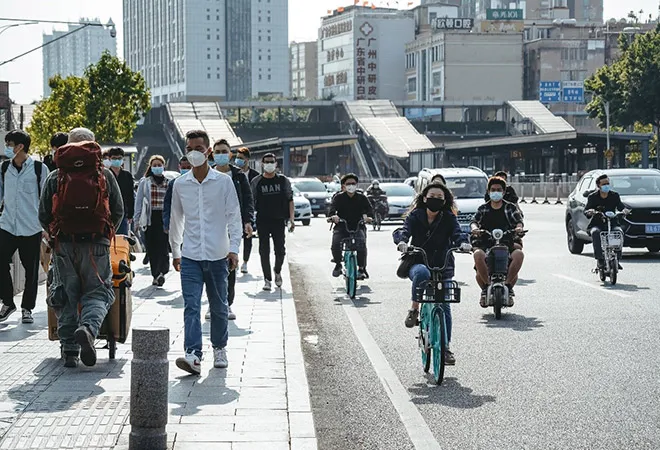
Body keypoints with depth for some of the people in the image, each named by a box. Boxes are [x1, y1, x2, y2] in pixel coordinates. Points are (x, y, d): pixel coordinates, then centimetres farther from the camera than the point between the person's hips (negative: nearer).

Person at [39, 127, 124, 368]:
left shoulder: (54, 177, 5)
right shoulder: (105, 176, 4)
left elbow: (43, 215, 7)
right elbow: (119, 211, 9)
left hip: (63, 245, 1)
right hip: (96, 245, -1)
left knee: (67, 296, 10)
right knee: (97, 293, 4)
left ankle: (69, 350, 7)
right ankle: (88, 328, -25)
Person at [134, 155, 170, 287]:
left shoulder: (169, 183, 9)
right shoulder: (144, 182, 9)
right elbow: (139, 202, 8)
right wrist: (137, 220, 2)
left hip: (164, 218, -1)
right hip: (150, 219, 1)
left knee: (163, 246, -13)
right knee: (152, 248, 2)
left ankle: (161, 272, -18)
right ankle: (156, 275, 9)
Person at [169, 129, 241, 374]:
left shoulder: (223, 181, -1)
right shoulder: (180, 184, 5)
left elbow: (234, 216, -1)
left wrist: (233, 248, -10)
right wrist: (175, 251, 19)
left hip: (217, 255, -1)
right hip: (190, 255, 1)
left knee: (218, 306, 11)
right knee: (191, 306, -12)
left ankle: (219, 348, 29)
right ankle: (193, 355, -21)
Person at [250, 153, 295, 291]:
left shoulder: (283, 180, 6)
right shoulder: (256, 181, 4)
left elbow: (290, 200, 7)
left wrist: (291, 219, -1)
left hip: (279, 221, 0)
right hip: (262, 221, 0)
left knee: (280, 250, 0)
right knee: (264, 251, -1)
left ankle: (277, 272, 27)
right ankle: (267, 279, 5)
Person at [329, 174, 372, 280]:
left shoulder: (362, 198, 8)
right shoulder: (338, 198, 6)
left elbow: (369, 209, -6)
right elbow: (332, 208, -11)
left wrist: (367, 216, -31)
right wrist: (334, 216, -35)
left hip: (358, 227, 0)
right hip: (341, 227, 0)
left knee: (361, 244, -28)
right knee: (335, 245, -25)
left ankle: (362, 268, -13)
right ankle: (338, 264, 3)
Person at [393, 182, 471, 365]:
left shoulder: (449, 218, 2)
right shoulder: (415, 216, 0)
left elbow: (457, 233, -14)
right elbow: (404, 230, -15)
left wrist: (463, 243, -37)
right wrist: (402, 241, -39)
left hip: (443, 268, 1)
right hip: (417, 263, -1)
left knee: (444, 306, -5)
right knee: (422, 273, -39)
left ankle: (445, 347, 5)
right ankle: (414, 309, -19)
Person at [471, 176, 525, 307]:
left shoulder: (510, 208, 17)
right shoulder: (483, 209, 19)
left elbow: (519, 220, 2)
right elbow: (474, 221, 5)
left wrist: (519, 227, -23)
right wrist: (474, 228, -20)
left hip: (508, 242, 0)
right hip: (486, 244, 0)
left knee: (519, 254, -34)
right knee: (478, 254, -35)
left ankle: (508, 284, -17)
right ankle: (486, 287, -19)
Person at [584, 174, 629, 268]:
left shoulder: (615, 195, 11)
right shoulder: (592, 197, 6)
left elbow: (620, 205, 1)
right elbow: (585, 210, 0)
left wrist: (624, 210, -23)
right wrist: (589, 211, -24)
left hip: (612, 223, 1)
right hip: (597, 224, -1)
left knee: (619, 231, -31)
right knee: (595, 232, -34)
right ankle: (600, 259, -34)